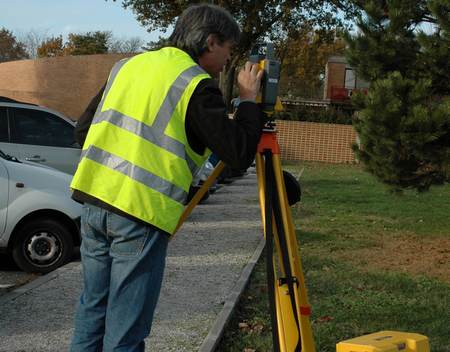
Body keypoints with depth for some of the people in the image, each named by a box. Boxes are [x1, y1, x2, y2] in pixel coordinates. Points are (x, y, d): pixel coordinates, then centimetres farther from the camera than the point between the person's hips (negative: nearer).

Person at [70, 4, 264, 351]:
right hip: (142, 209, -7)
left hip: (93, 198, 7)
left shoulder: (128, 65, 15)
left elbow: (83, 130, 17)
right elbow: (239, 153, -10)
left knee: (93, 307, 17)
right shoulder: (197, 85, -6)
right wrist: (249, 100, 3)